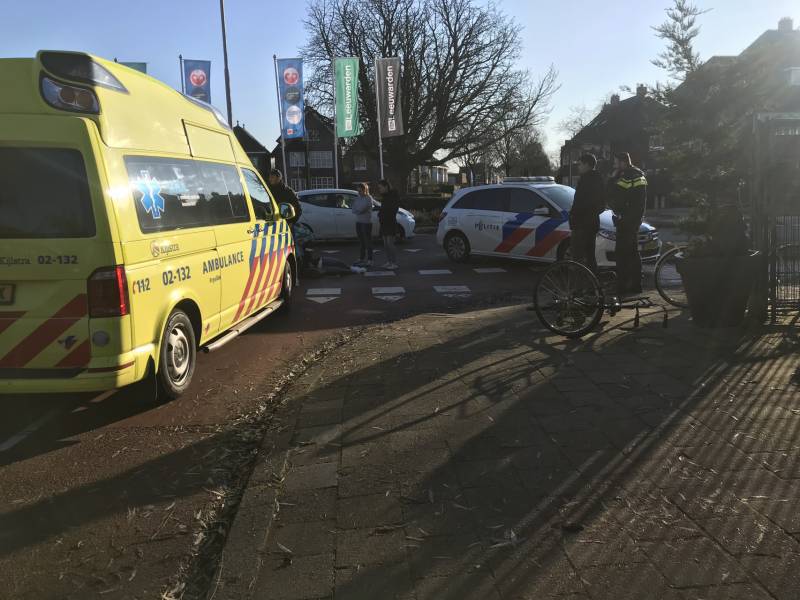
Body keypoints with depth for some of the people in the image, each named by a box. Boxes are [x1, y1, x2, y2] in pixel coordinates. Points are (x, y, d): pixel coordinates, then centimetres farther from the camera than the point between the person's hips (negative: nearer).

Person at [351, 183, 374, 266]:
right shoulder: (357, 198, 14)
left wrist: (356, 210, -1)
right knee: (361, 242, 13)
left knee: (368, 242, -5)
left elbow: (363, 209, -16)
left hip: (366, 222, -7)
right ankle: (361, 259, 20)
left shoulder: (368, 198, -7)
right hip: (358, 222, 7)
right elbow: (353, 209, 7)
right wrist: (359, 211, -10)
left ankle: (369, 261, -5)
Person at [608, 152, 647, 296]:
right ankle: (636, 285, 21)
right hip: (636, 218, 10)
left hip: (626, 220, -10)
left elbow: (612, 195, -18)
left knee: (622, 253, -8)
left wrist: (613, 177, -8)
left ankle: (622, 287, -9)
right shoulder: (638, 174, 15)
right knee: (633, 252, 15)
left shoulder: (627, 177, -17)